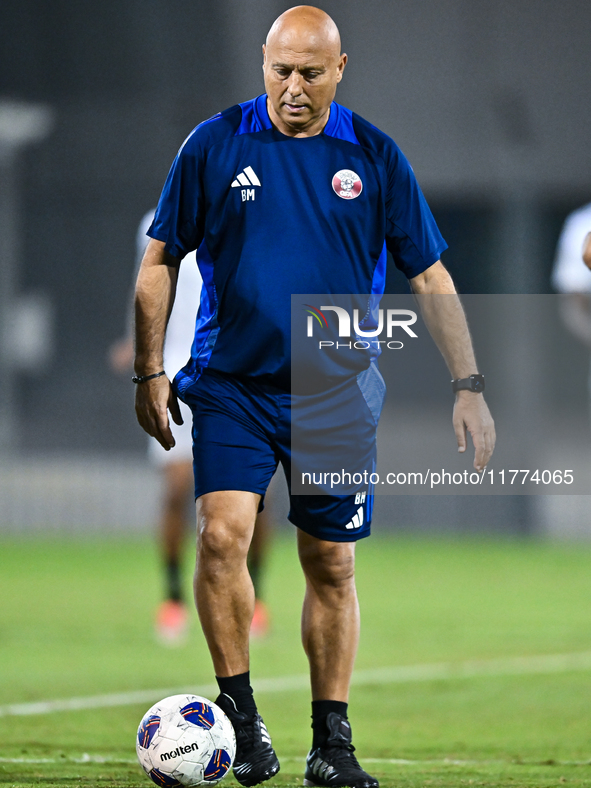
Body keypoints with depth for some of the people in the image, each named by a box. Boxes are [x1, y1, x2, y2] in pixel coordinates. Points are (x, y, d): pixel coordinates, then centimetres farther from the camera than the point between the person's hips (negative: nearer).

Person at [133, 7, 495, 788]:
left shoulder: (374, 157, 1)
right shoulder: (214, 146, -2)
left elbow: (429, 277, 5)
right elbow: (160, 261, 6)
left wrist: (467, 385, 0)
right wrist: (150, 371, 1)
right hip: (231, 386, -1)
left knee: (332, 568, 5)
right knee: (222, 533, -20)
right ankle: (240, 714, -8)